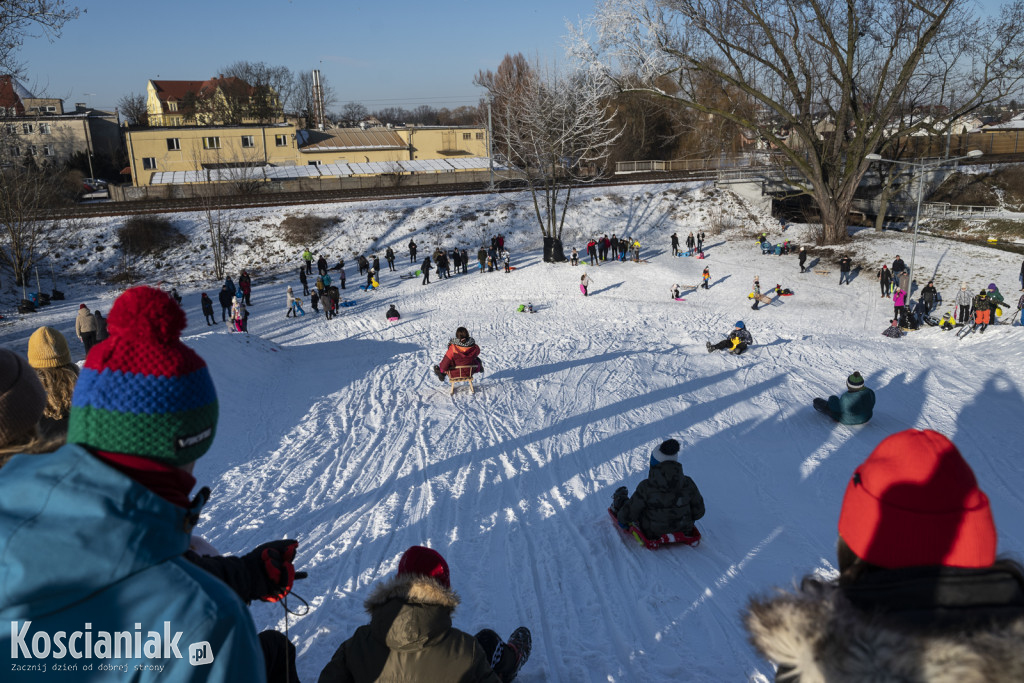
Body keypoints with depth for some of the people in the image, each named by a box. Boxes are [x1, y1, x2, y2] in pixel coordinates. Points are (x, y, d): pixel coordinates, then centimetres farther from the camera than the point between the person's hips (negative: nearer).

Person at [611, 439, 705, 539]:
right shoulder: (687, 484, -18)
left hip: (653, 533, -3)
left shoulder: (646, 487, -27)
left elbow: (628, 514, -18)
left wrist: (621, 518, 6)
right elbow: (699, 512, -6)